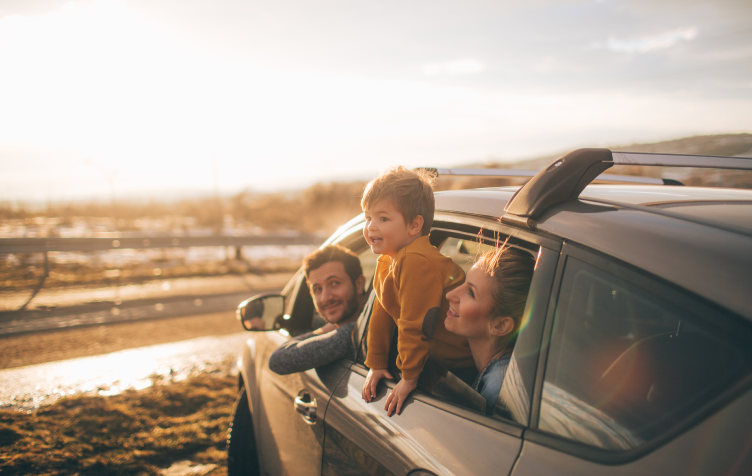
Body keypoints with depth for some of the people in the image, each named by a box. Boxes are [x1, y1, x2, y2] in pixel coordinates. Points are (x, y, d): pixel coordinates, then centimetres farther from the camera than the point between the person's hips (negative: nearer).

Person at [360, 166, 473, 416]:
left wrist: (409, 377, -17)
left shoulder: (416, 262, -28)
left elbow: (414, 325, -25)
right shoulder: (386, 262, 6)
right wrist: (376, 364, 14)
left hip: (468, 360, -9)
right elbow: (381, 315, 13)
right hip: (441, 355, 10)